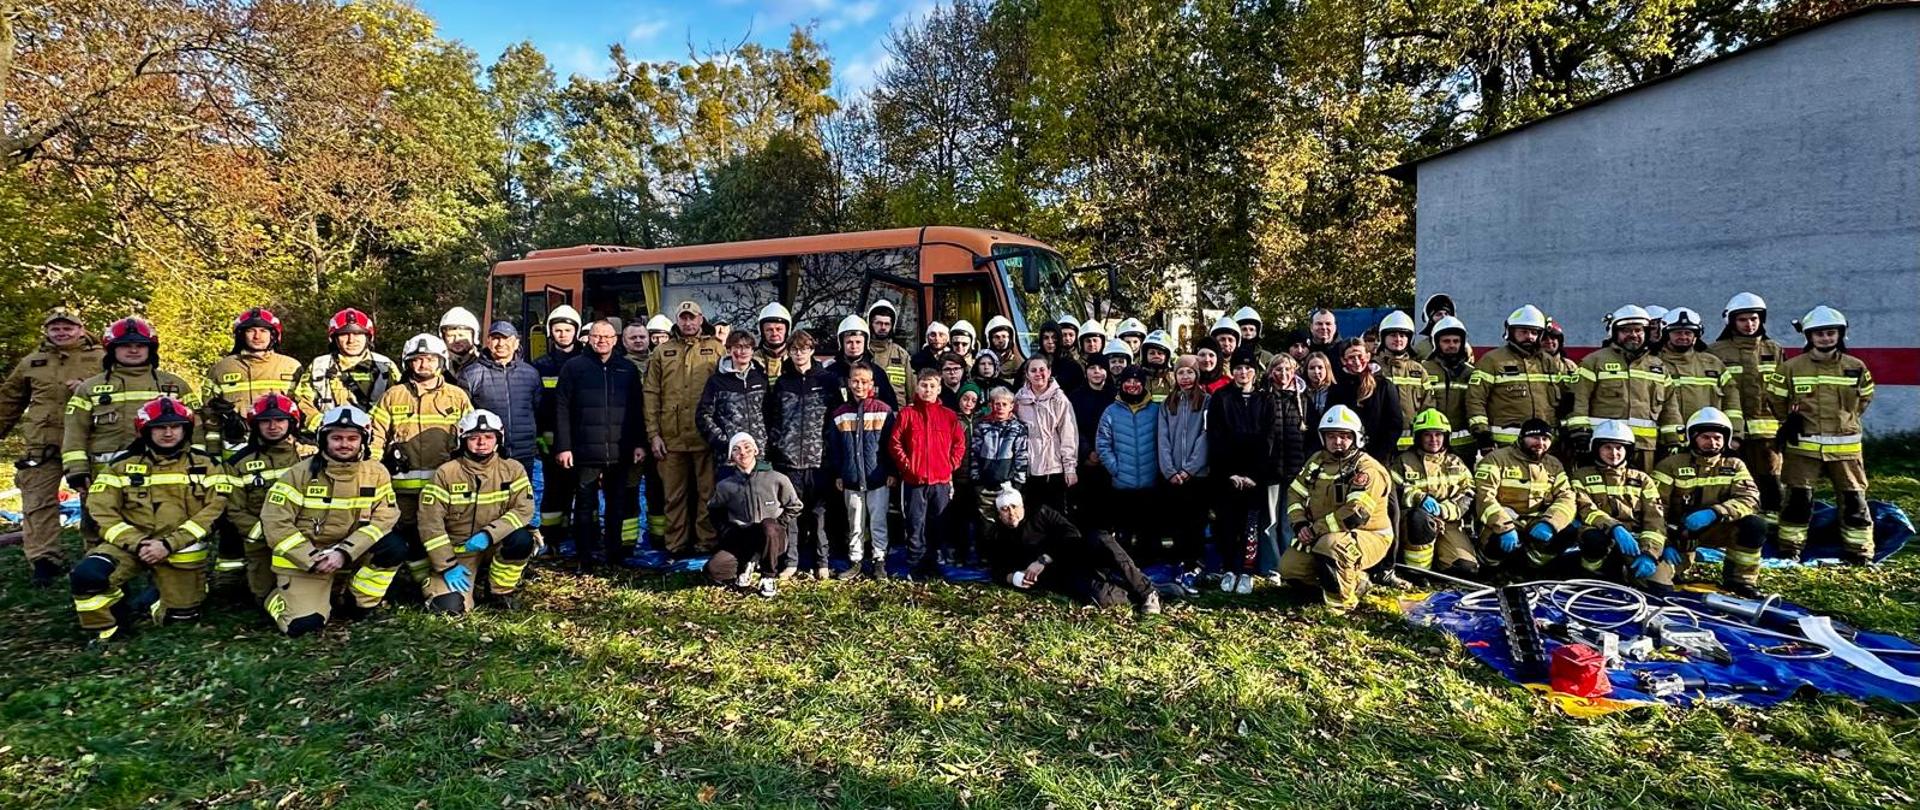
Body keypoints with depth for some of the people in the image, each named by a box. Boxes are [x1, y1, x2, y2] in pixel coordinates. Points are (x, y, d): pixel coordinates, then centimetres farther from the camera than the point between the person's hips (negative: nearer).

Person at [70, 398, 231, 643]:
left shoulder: (206, 464, 0)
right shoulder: (122, 464, 3)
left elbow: (213, 509, -9)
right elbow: (102, 510, -2)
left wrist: (169, 545, -18)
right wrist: (137, 543, -17)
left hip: (182, 549, -1)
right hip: (131, 543, 1)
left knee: (180, 617, 1)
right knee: (87, 575, -28)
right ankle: (102, 632, 1)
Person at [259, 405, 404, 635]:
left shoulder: (376, 473, -4)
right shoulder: (300, 474, -9)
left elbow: (384, 518, -11)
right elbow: (275, 522, -11)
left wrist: (344, 553, -22)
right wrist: (312, 558, -19)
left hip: (352, 554, 2)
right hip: (302, 559, -2)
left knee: (395, 548, -25)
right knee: (304, 624, -17)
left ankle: (359, 605, -2)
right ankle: (279, 597, 19)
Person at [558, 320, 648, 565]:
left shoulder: (627, 369, 11)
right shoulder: (574, 367, 3)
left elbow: (637, 410, 12)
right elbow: (562, 410, -2)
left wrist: (639, 443, 6)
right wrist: (563, 446, -8)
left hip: (620, 453, 2)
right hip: (586, 451, -2)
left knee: (618, 504, 9)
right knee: (585, 505, 5)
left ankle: (614, 549, 22)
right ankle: (587, 553, 15)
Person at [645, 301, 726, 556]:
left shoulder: (716, 348, 7)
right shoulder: (662, 352, 12)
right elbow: (650, 394, 8)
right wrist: (653, 433, 0)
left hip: (707, 436, -1)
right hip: (672, 437, 2)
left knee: (708, 492, 3)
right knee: (674, 495, 8)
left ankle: (706, 541, 13)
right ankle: (676, 543, 17)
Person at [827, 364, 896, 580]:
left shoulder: (883, 411, -2)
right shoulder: (839, 414, 5)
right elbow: (834, 448, 9)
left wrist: (892, 472, -4)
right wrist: (837, 475, 6)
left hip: (877, 478, -2)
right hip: (851, 479, 2)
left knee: (878, 522, 5)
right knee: (855, 523, 10)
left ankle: (879, 562, 16)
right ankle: (855, 562, 19)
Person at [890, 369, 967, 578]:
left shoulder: (949, 416, 6)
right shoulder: (907, 413, 2)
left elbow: (960, 443, 9)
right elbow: (894, 443, 0)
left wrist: (951, 466, 1)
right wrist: (906, 466, -5)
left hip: (942, 481, 2)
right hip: (914, 481, -2)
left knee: (939, 526, 9)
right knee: (915, 526, 2)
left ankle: (934, 565, 20)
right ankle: (915, 567, 10)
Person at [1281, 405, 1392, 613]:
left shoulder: (1367, 470, -17)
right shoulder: (1317, 461, 7)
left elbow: (1355, 514, -28)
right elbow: (1295, 493, 7)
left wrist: (1315, 529, -23)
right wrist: (1300, 525, -11)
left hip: (1367, 537, -8)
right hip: (1320, 536, 8)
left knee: (1330, 546, -38)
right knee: (1289, 567, -6)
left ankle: (1342, 600, -14)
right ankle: (1354, 583, 11)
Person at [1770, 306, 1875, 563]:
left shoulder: (1856, 368, 4)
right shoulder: (1791, 368, -2)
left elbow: (1864, 398, 18)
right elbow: (1776, 399, 8)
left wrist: (1845, 419, 12)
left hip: (1845, 446, 2)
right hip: (1803, 445, -2)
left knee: (1853, 498, 6)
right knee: (1798, 498, 0)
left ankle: (1859, 551, 17)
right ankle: (1790, 548, 10)